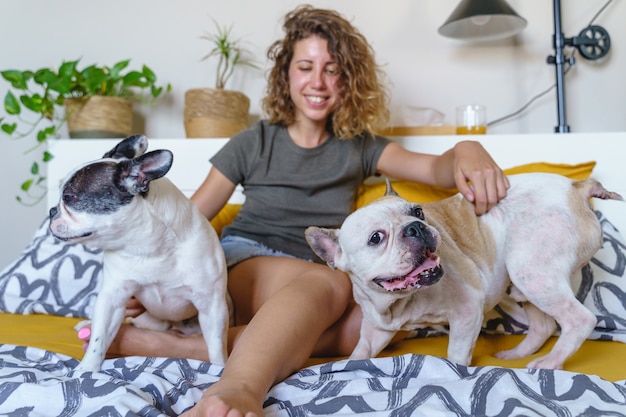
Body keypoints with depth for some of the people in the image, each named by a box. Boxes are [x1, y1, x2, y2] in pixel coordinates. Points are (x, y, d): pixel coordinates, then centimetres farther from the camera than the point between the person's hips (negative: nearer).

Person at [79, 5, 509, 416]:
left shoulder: (358, 147, 12)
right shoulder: (255, 142, 7)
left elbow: (434, 168, -1)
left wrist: (466, 152, -25)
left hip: (316, 282, 3)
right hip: (245, 263, -2)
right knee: (328, 283, -35)